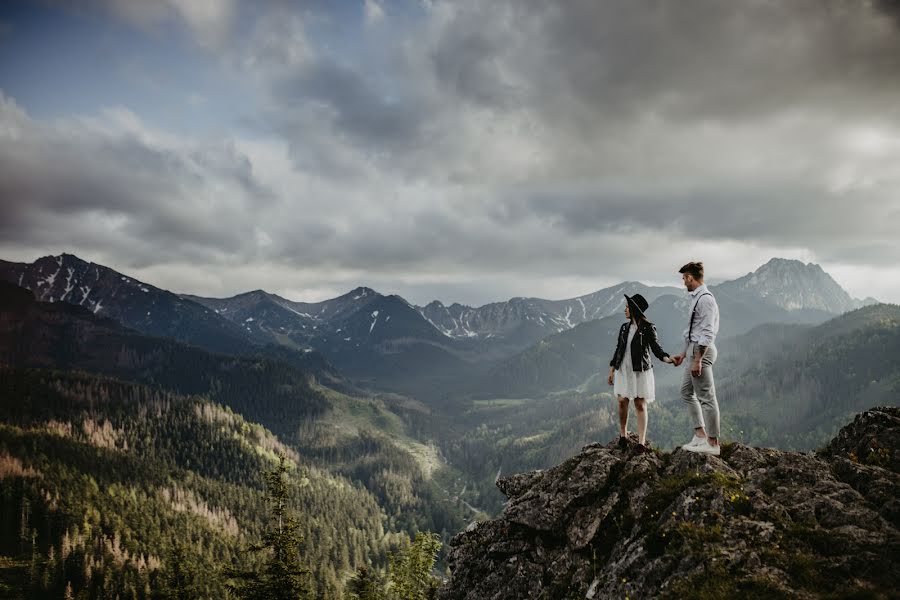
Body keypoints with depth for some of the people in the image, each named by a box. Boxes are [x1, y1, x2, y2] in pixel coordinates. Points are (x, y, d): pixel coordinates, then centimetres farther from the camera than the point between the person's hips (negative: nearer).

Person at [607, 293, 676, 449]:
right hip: (623, 370, 5)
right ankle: (623, 435, 18)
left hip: (640, 371, -4)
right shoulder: (624, 327, 8)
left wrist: (666, 358, -27)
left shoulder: (648, 328, -6)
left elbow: (656, 347, -7)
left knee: (640, 405, -2)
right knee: (622, 401, 3)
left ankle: (642, 442, 0)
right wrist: (611, 370, 13)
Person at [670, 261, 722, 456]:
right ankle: (700, 435, 21)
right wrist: (684, 354, 22)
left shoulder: (705, 299, -16)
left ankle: (712, 443, 3)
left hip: (702, 350, -11)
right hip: (694, 348, 11)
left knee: (706, 397, -4)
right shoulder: (696, 297, 14)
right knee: (687, 391, 16)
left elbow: (707, 333, -20)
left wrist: (698, 360, -22)